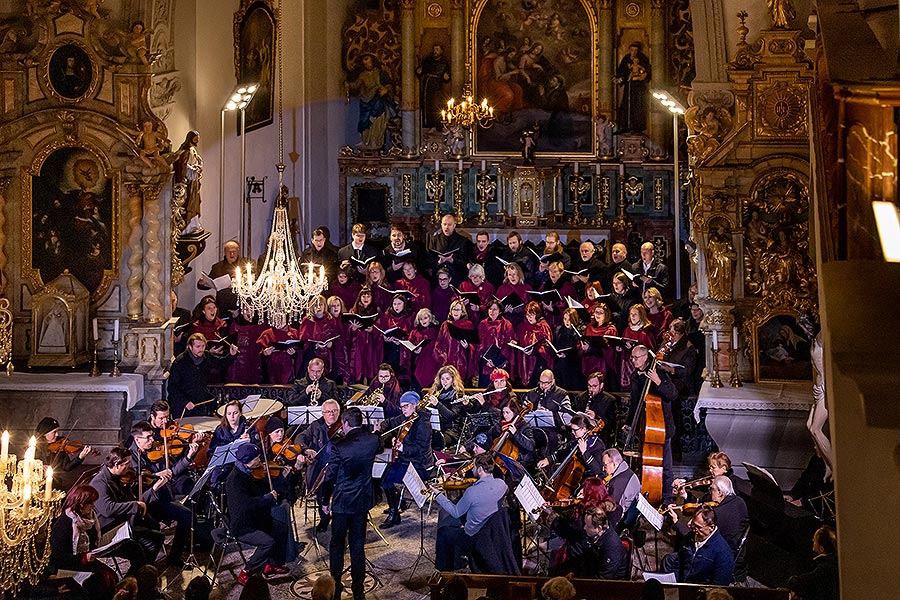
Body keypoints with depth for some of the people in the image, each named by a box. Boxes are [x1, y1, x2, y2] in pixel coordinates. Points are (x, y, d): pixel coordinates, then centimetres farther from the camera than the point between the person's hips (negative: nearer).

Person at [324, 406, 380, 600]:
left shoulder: (339, 446, -18)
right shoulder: (373, 440, -8)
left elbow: (330, 477, -10)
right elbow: (378, 447, 19)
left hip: (342, 501, -3)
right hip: (363, 501, 3)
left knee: (337, 544, 12)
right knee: (358, 545, 12)